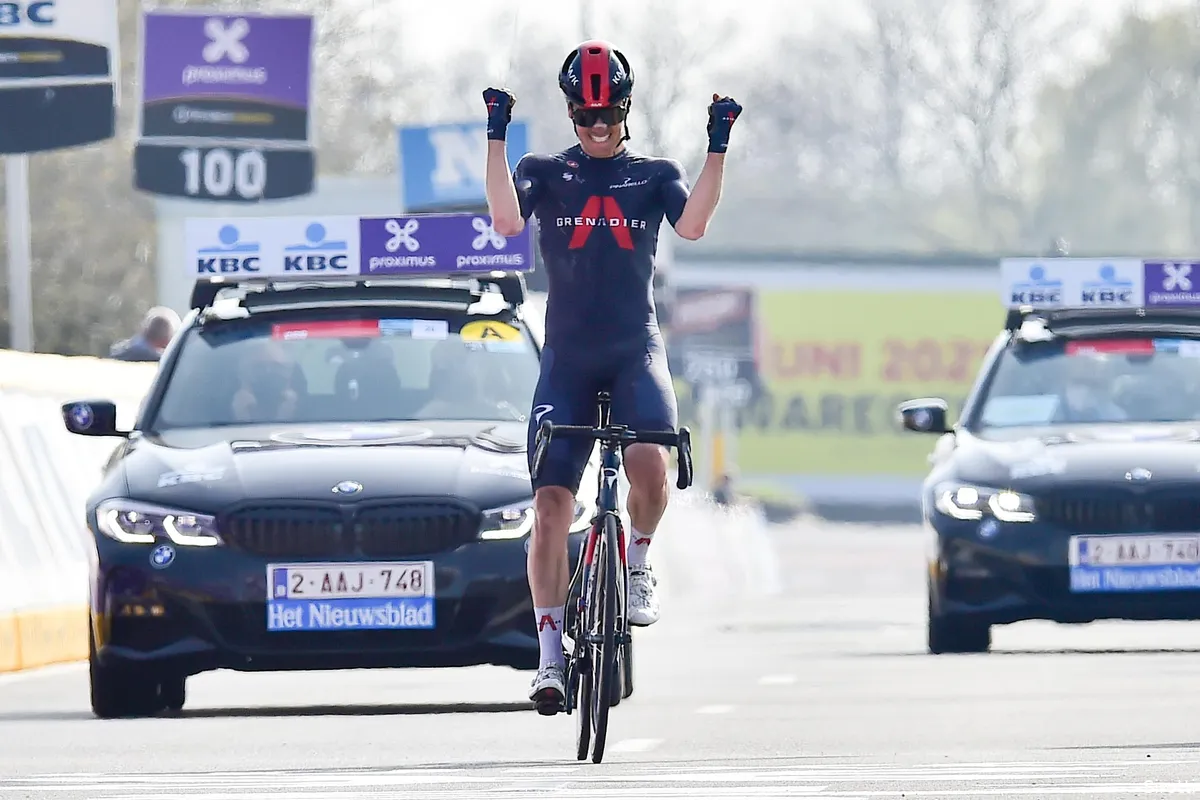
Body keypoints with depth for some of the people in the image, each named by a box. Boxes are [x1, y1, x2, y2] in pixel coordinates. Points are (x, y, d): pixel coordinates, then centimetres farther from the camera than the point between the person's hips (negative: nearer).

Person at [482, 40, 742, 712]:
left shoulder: (655, 175, 10)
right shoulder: (545, 173, 9)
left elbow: (693, 224, -9)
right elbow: (507, 220, -11)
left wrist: (719, 147, -15)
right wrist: (498, 136, -16)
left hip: (636, 350, -1)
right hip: (567, 358, 1)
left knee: (650, 463, -29)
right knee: (551, 504, -7)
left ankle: (639, 561, 2)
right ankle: (551, 652, -2)